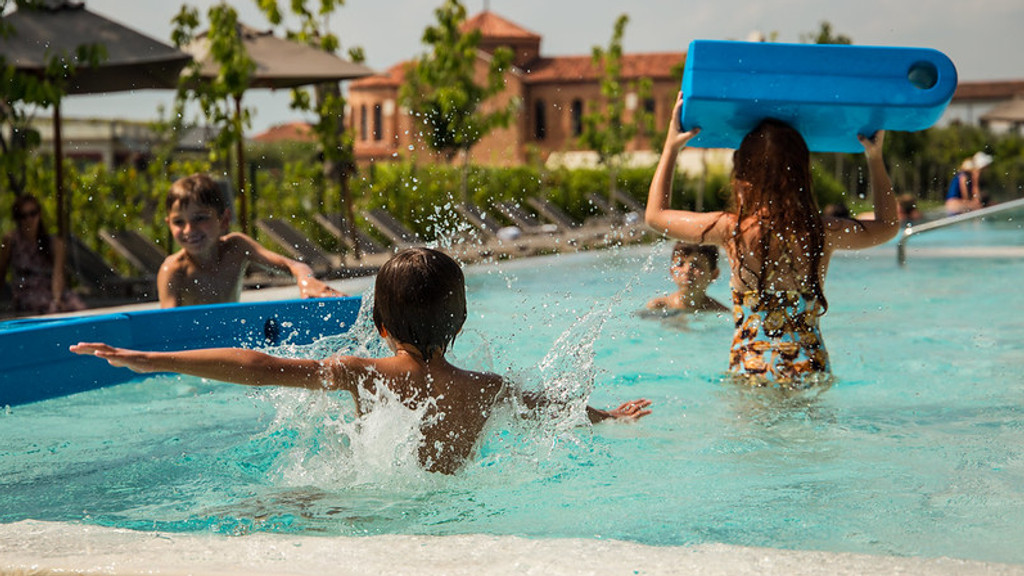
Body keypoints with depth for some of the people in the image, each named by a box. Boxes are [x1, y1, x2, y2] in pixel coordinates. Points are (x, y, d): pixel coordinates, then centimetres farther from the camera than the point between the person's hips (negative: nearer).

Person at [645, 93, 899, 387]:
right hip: (812, 369, 2)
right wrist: (875, 158, 25)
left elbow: (655, 214, 10)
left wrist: (671, 146, 15)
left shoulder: (731, 229, -7)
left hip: (751, 370, -2)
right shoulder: (823, 231, -1)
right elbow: (888, 225, 21)